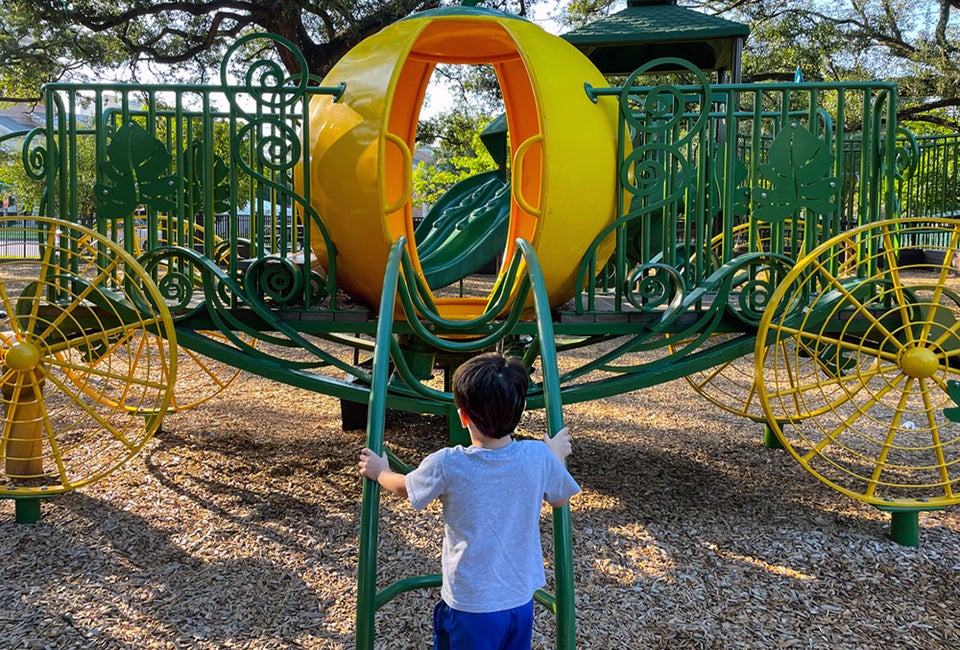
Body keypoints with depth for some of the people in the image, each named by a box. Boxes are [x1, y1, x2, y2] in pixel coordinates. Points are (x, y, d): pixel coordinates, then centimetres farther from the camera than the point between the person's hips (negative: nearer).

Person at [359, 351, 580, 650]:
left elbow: (404, 488, 1)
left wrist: (379, 471, 22)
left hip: (468, 606, -3)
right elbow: (559, 499, 6)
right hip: (521, 602, 3)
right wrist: (557, 456, 24)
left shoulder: (446, 465, -21)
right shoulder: (539, 457, -15)